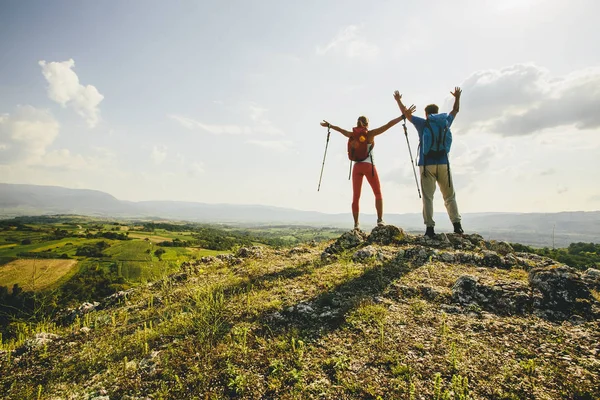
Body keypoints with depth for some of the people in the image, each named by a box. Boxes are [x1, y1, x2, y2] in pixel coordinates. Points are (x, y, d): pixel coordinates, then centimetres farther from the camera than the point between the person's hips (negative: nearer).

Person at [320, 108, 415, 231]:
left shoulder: (353, 135, 9)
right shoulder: (370, 134, -1)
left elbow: (340, 129, 27)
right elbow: (389, 125, -6)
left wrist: (329, 125, 43)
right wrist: (404, 116, -3)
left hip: (356, 167, 4)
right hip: (368, 166, -3)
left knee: (355, 196, 6)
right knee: (378, 194, 9)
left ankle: (356, 223, 3)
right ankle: (380, 219, -2)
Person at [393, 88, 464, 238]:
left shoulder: (422, 123, 3)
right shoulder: (445, 122, 11)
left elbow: (406, 113, 15)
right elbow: (455, 110, 32)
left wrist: (398, 100, 30)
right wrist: (457, 97, 49)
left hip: (427, 165, -2)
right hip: (443, 164, 2)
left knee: (428, 197, -2)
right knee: (450, 196, 10)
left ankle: (430, 227, -8)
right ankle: (457, 224, 2)